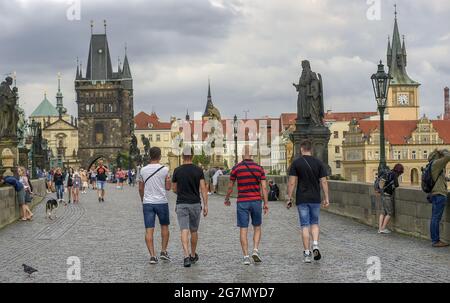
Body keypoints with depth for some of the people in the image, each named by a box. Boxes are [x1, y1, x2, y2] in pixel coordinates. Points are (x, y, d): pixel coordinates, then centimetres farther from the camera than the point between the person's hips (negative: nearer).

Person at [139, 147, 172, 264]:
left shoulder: (143, 170, 3)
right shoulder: (164, 169, -5)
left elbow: (140, 189, 10)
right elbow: (168, 187, 0)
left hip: (147, 203, 1)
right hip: (161, 202, -1)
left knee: (149, 230, 0)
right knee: (164, 226, 17)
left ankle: (152, 255, -5)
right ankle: (163, 251, 14)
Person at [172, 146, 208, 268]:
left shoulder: (177, 171, -2)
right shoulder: (198, 170, -2)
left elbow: (174, 189, 6)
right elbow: (203, 189, -7)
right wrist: (206, 205, -5)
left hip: (181, 204, -1)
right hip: (195, 204, 1)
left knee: (184, 231, -6)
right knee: (194, 231, 16)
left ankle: (186, 255, -22)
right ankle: (193, 255, 29)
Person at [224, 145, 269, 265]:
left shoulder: (236, 168, -2)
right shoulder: (259, 168, 1)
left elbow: (230, 187, 4)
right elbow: (264, 187, -3)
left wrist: (226, 199, 20)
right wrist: (266, 203, 2)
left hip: (242, 202, -1)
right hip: (256, 201, 1)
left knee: (243, 230, 2)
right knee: (257, 228, 16)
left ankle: (246, 256, -2)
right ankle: (256, 250, -2)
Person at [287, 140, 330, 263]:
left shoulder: (296, 163, -4)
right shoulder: (318, 163, 1)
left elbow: (292, 183, -7)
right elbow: (323, 182, -1)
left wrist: (289, 198, -1)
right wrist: (326, 198, 4)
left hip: (302, 199, -1)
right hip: (315, 199, 1)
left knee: (305, 226, 3)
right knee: (314, 223, 17)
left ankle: (307, 254, 2)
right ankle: (315, 245, -4)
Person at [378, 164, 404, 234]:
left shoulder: (389, 173, 16)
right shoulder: (394, 174, -9)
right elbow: (396, 185, -12)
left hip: (383, 194, 9)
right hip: (387, 195, -9)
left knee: (383, 212, 9)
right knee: (389, 212, -2)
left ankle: (380, 228, 6)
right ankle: (383, 228, -2)